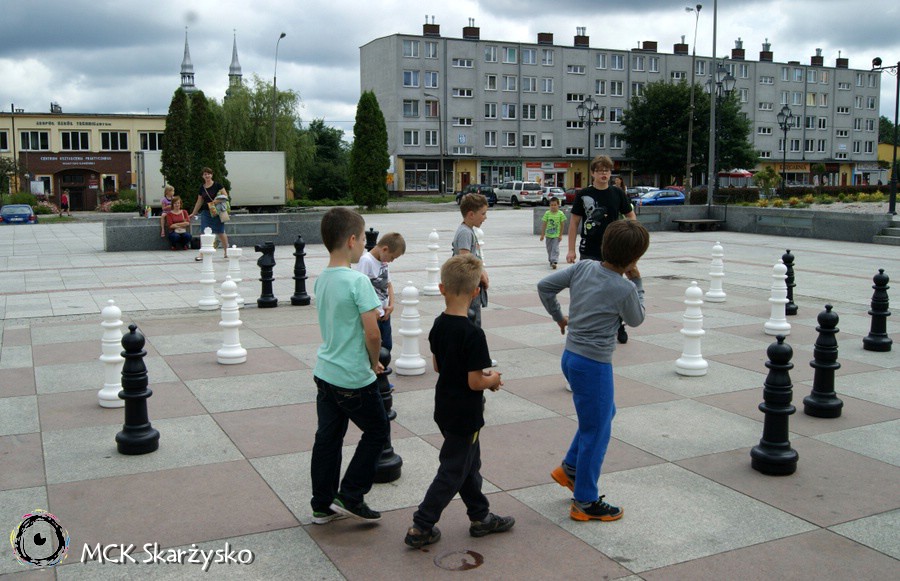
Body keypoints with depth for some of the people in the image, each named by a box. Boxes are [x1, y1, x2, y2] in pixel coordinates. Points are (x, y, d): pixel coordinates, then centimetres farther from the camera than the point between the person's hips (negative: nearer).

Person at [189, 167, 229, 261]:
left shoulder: (217, 185, -3)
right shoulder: (202, 188, 9)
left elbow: (225, 195, -4)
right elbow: (199, 202, 17)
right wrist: (194, 213, 20)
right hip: (205, 212, 3)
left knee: (221, 232, 5)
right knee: (204, 233, -4)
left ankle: (226, 252, 20)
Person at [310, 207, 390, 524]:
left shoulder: (321, 280, 5)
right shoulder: (358, 281, -20)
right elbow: (372, 334, -24)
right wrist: (375, 362, -4)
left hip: (324, 371, 7)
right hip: (354, 378, -7)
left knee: (328, 436, 15)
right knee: (378, 430, 12)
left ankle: (323, 504, 24)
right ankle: (350, 497, 14)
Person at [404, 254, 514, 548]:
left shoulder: (438, 325, -2)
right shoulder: (473, 334, -26)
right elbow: (474, 383, -24)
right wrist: (492, 379, -2)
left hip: (445, 410, 8)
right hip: (465, 415, -8)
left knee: (469, 463, 21)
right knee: (453, 472, 5)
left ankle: (481, 516, 35)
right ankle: (421, 527, 10)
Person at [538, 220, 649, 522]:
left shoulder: (584, 267, -2)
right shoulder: (624, 288, -19)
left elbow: (544, 286, 5)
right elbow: (636, 320, 1)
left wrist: (559, 317, 17)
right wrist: (637, 281, 4)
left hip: (571, 357, 8)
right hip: (593, 365, -8)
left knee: (605, 413, 28)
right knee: (596, 432, 6)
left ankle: (570, 468, 35)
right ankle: (585, 503, 19)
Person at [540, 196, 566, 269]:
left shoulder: (560, 214, -6)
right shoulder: (547, 213, -4)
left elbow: (562, 225, -1)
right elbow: (544, 224, 1)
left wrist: (560, 235, -2)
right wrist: (542, 235, 1)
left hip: (556, 235, -2)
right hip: (548, 235, 2)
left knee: (555, 249, -10)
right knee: (549, 249, 12)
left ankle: (554, 261, -15)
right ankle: (551, 261, 27)